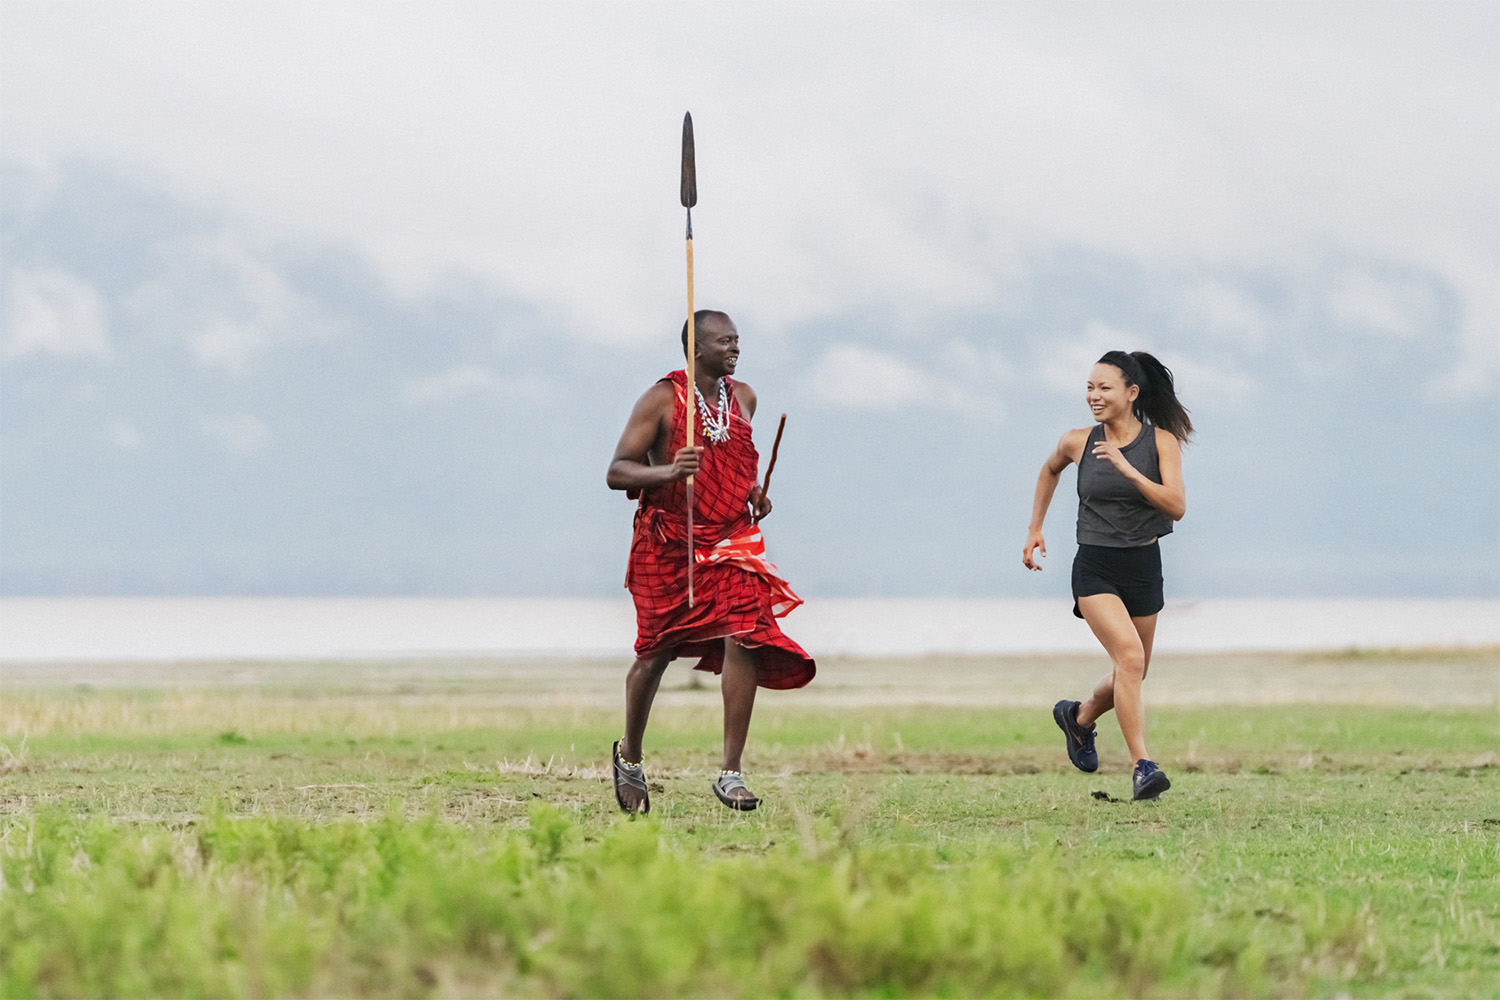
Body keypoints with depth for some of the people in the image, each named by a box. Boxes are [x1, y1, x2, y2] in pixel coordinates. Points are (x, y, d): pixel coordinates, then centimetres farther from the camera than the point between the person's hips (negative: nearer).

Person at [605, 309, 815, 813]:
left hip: (732, 541, 3)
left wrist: (753, 492, 6)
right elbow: (617, 473, -12)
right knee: (655, 654, 7)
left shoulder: (743, 398, 8)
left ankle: (731, 773, -14)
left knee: (745, 640, -16)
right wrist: (666, 472, -30)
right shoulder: (661, 400, -9)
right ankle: (629, 755, 33)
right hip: (668, 545, -3)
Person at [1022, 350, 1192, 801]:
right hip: (1095, 568, -2)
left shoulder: (1161, 442, -5)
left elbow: (1177, 507, -15)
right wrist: (1035, 529, 20)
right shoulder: (1079, 442, -2)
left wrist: (1129, 470, -25)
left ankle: (1078, 718, 46)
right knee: (1129, 656, -22)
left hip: (1144, 568, 2)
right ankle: (1142, 766, -22)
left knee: (1131, 676, 15)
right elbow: (1050, 470, 21)